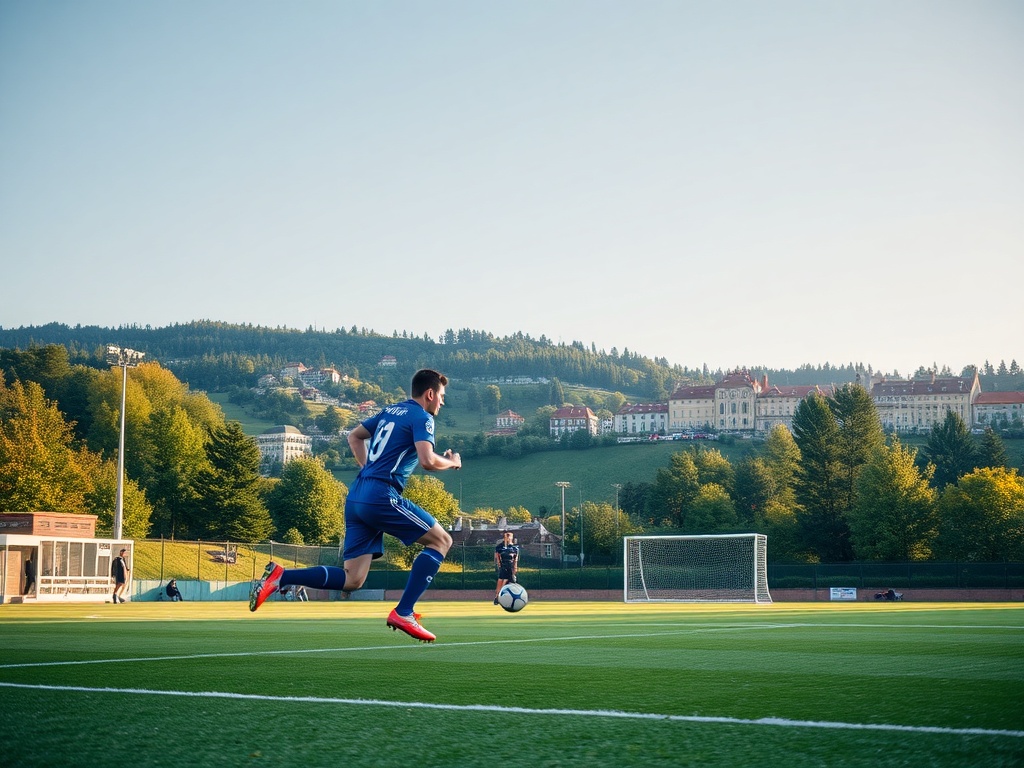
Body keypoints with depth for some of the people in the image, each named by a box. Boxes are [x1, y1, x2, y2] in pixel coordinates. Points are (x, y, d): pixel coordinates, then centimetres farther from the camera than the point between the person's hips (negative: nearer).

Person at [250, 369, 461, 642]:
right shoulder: (421, 417, -2)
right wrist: (452, 463, 3)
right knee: (441, 540, 3)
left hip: (356, 495, 8)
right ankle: (403, 614, -5)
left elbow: (354, 436, 35)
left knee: (351, 580, 6)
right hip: (382, 495, -8)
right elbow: (427, 460, -17)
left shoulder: (390, 411, 24)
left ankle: (280, 576, -7)